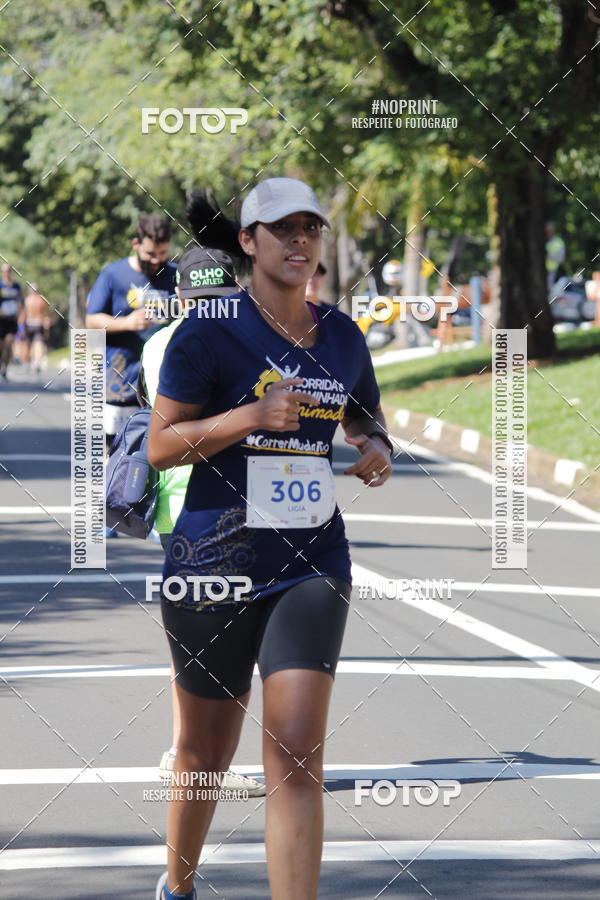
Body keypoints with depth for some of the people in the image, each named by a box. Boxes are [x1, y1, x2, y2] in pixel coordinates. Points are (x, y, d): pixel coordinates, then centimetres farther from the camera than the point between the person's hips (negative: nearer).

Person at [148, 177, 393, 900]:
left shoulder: (342, 338, 9)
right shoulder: (208, 332, -6)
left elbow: (368, 424, 27)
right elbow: (160, 445, -8)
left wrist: (376, 451, 3)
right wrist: (253, 415, -21)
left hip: (312, 563, 2)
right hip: (215, 563, -2)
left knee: (296, 754, -12)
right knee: (206, 752, 12)